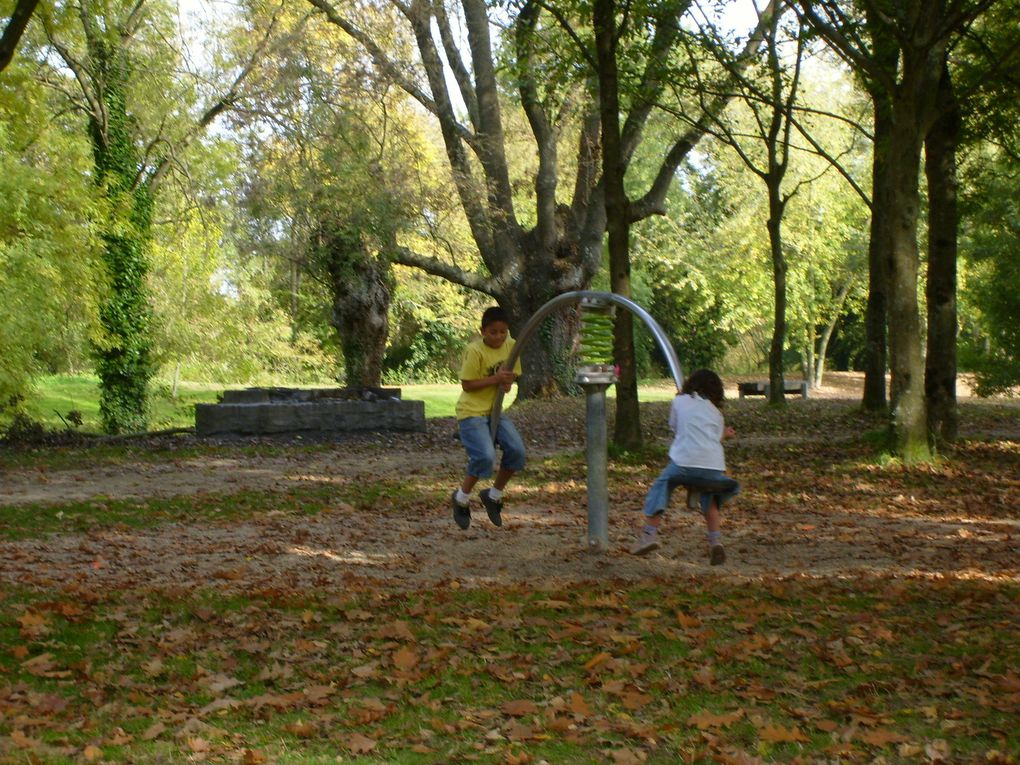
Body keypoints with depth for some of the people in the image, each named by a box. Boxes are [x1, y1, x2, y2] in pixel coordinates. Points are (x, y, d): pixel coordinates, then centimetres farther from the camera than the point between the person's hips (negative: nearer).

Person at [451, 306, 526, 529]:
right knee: (485, 456, -21)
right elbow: (466, 385, -18)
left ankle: (494, 495, 15)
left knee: (516, 451, -8)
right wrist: (496, 379, -26)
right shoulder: (474, 351, -18)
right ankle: (462, 497, 5)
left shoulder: (511, 346, 1)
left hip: (495, 410, 7)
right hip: (472, 412, -7)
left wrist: (507, 382, -11)